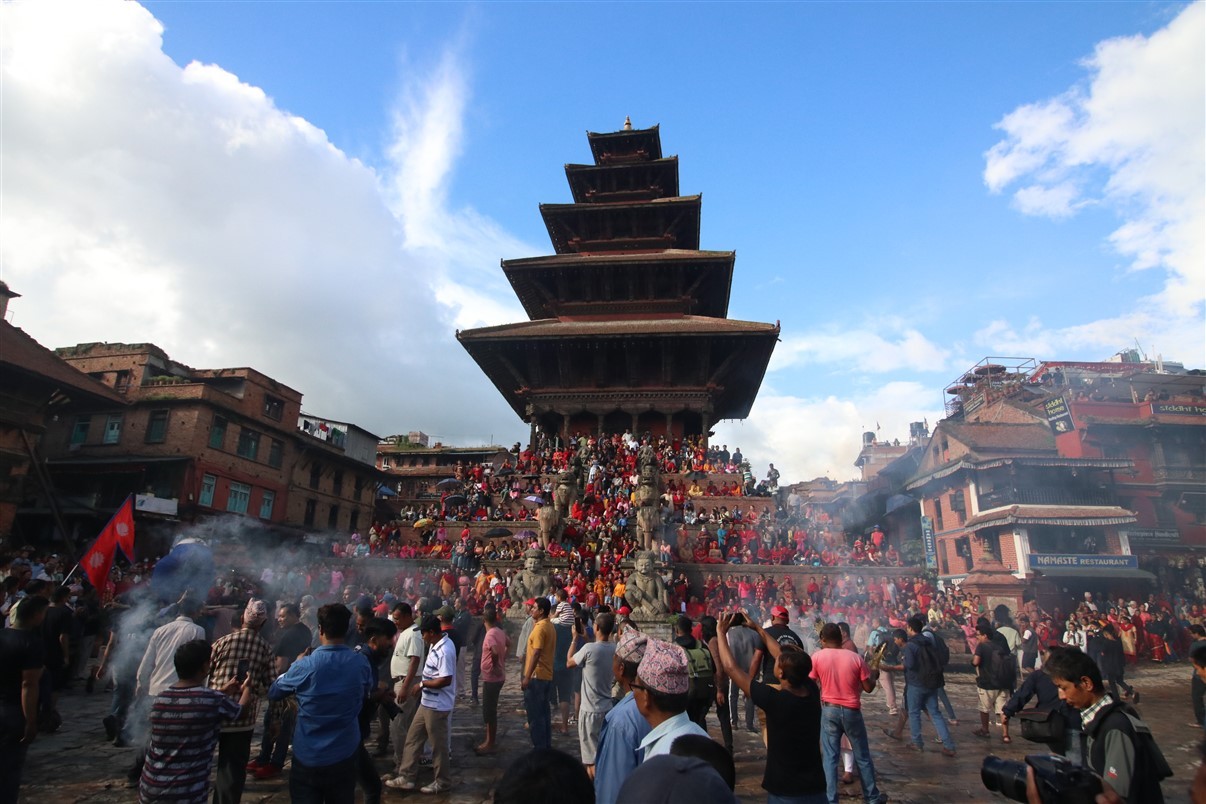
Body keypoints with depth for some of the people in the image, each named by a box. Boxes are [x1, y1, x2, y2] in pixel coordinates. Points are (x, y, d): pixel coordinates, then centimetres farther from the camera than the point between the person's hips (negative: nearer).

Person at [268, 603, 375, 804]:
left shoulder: (305, 666, -18)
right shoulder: (361, 663, -10)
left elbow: (273, 693, 2)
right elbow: (368, 690, 12)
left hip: (307, 758, -2)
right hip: (344, 756, 2)